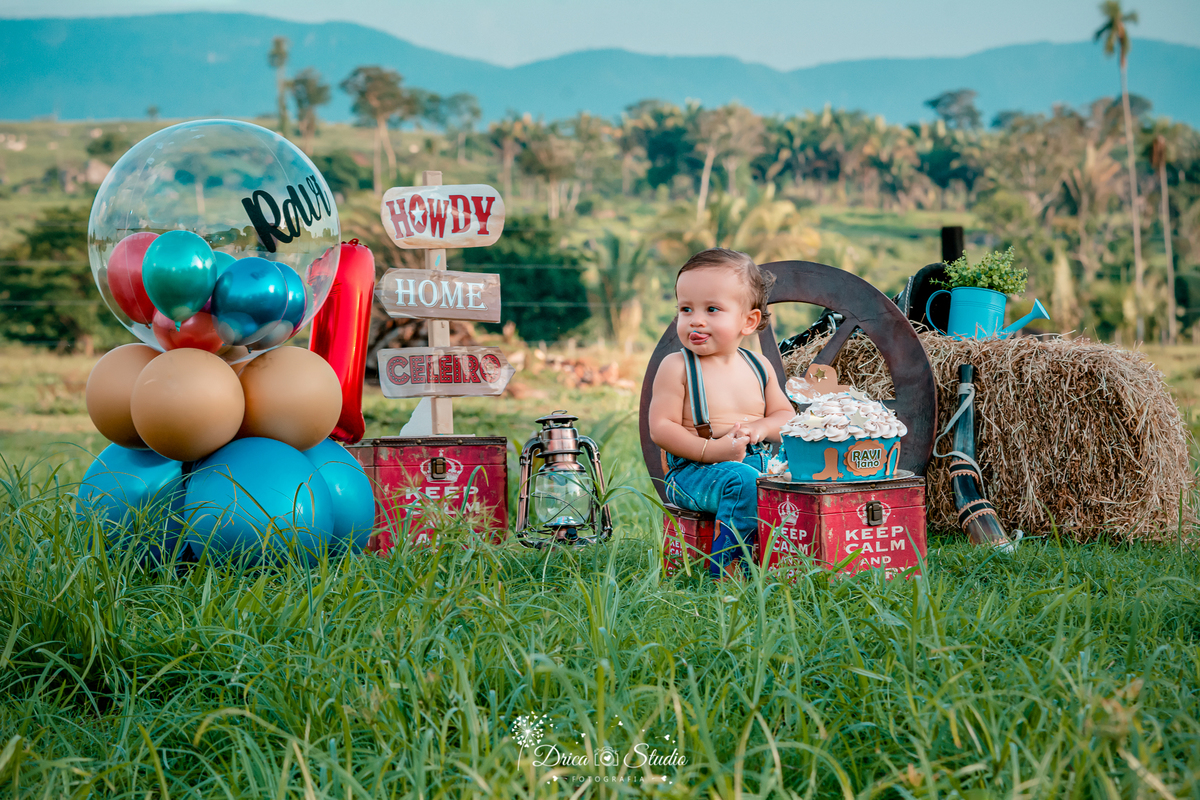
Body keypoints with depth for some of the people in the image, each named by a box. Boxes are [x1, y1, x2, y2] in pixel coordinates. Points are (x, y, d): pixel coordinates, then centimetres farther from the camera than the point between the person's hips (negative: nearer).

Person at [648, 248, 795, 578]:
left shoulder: (758, 366, 10)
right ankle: (724, 571, -26)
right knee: (744, 481, -33)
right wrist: (711, 451, -21)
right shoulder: (676, 367, -5)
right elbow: (661, 428, -11)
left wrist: (759, 427, -9)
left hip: (758, 461, 5)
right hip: (692, 471, -5)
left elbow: (785, 415, 14)